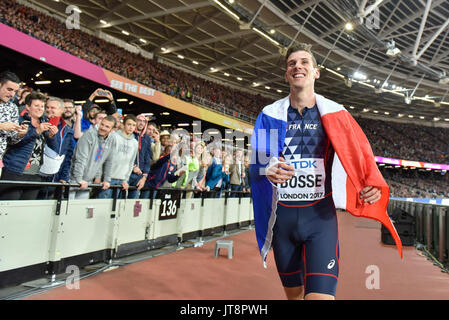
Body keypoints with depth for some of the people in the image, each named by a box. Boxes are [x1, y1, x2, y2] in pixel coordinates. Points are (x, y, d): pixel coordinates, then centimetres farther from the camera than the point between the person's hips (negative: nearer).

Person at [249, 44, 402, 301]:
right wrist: (268, 171, -22)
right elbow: (255, 167, 0)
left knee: (320, 294, -12)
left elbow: (360, 157, 0)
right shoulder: (270, 115, 3)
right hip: (281, 216, 2)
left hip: (320, 215, -1)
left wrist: (373, 184, -20)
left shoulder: (334, 113, 1)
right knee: (293, 293, 17)